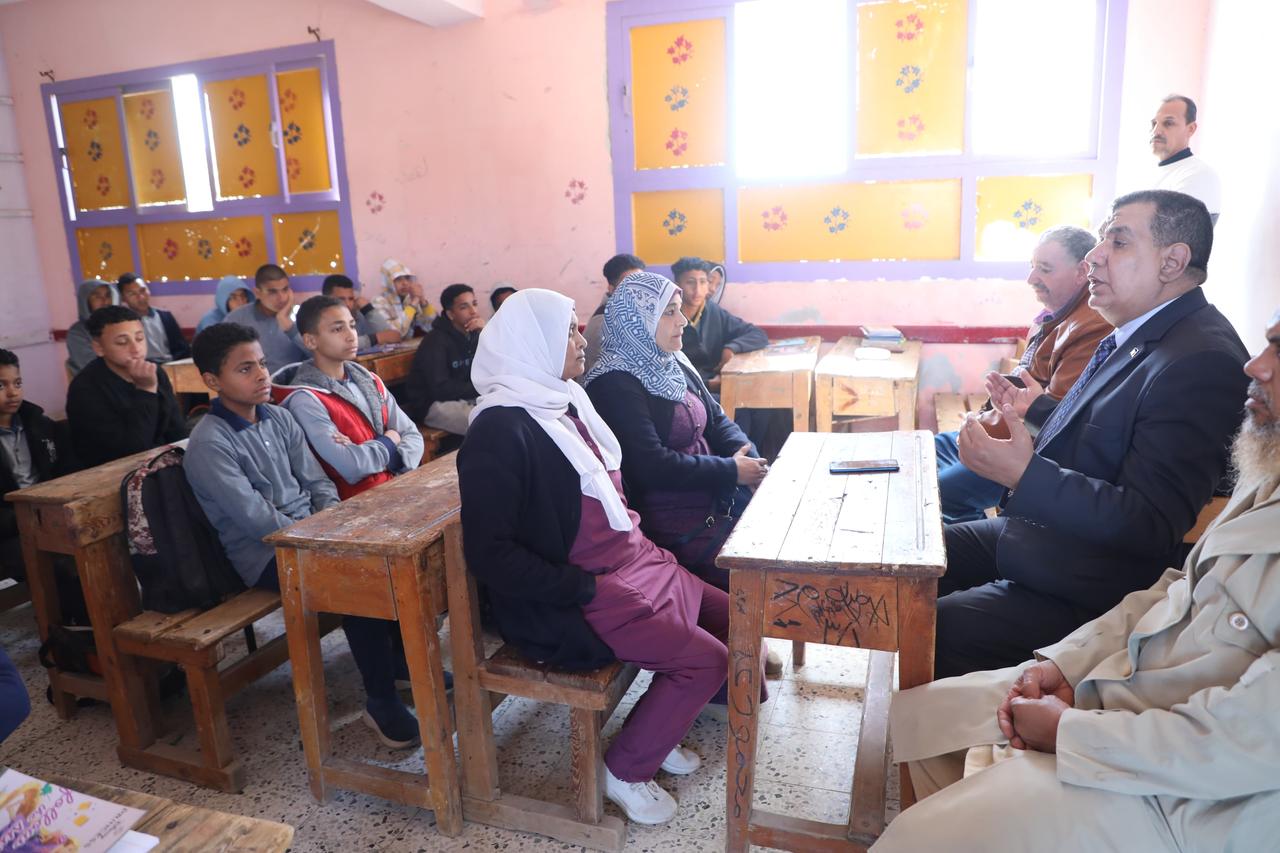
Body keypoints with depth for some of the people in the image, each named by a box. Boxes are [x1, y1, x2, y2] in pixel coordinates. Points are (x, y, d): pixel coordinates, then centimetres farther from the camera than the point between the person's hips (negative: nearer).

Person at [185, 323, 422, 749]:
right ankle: (381, 703, -14)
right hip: (265, 554, -7)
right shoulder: (209, 445, -14)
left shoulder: (280, 418, 8)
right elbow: (257, 518, -20)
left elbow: (317, 483, 9)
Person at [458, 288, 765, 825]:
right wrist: (584, 589, -21)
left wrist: (638, 539, 8)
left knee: (730, 620, 9)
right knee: (706, 660, -14)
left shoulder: (566, 401, 6)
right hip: (566, 605, -9)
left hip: (628, 562, 9)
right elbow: (489, 553, -24)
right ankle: (625, 773, 8)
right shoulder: (500, 430, -21)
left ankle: (656, 728, 26)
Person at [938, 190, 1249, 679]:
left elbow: (1151, 524, -25)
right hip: (1030, 536, 10)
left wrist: (1025, 475, -31)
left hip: (1082, 591, -10)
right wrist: (1033, 416, 6)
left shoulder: (1204, 361, -21)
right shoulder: (1135, 336, 9)